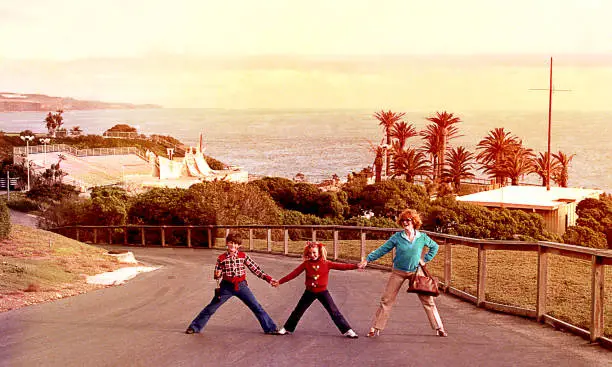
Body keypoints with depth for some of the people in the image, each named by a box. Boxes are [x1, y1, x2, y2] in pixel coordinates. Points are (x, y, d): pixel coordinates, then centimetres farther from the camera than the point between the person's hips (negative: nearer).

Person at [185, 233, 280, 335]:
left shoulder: (243, 256, -3)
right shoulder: (221, 258, -4)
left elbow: (255, 269, -2)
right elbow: (217, 275, 5)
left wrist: (269, 279, -7)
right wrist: (217, 275, -20)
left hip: (241, 286, 0)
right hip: (227, 287, 0)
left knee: (257, 307, -3)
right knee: (210, 308, 3)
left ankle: (270, 328, 7)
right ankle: (194, 327, 16)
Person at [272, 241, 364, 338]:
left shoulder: (326, 263, -8)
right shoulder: (306, 264, -5)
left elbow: (341, 266, -14)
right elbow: (294, 273, -2)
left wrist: (356, 266, -25)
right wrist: (279, 282, -4)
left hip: (322, 291, -2)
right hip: (310, 292, 2)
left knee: (334, 312, -4)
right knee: (298, 311, 11)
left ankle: (347, 330, 1)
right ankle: (287, 328, 28)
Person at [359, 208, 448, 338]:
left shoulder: (422, 237, -4)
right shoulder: (397, 237, -8)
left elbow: (434, 247, 14)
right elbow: (382, 249, -5)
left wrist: (425, 260, 5)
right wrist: (367, 259, -11)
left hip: (415, 272, 1)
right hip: (398, 272, 0)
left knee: (428, 300, 2)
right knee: (386, 300, -1)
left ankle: (439, 328, 14)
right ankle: (376, 328, 8)